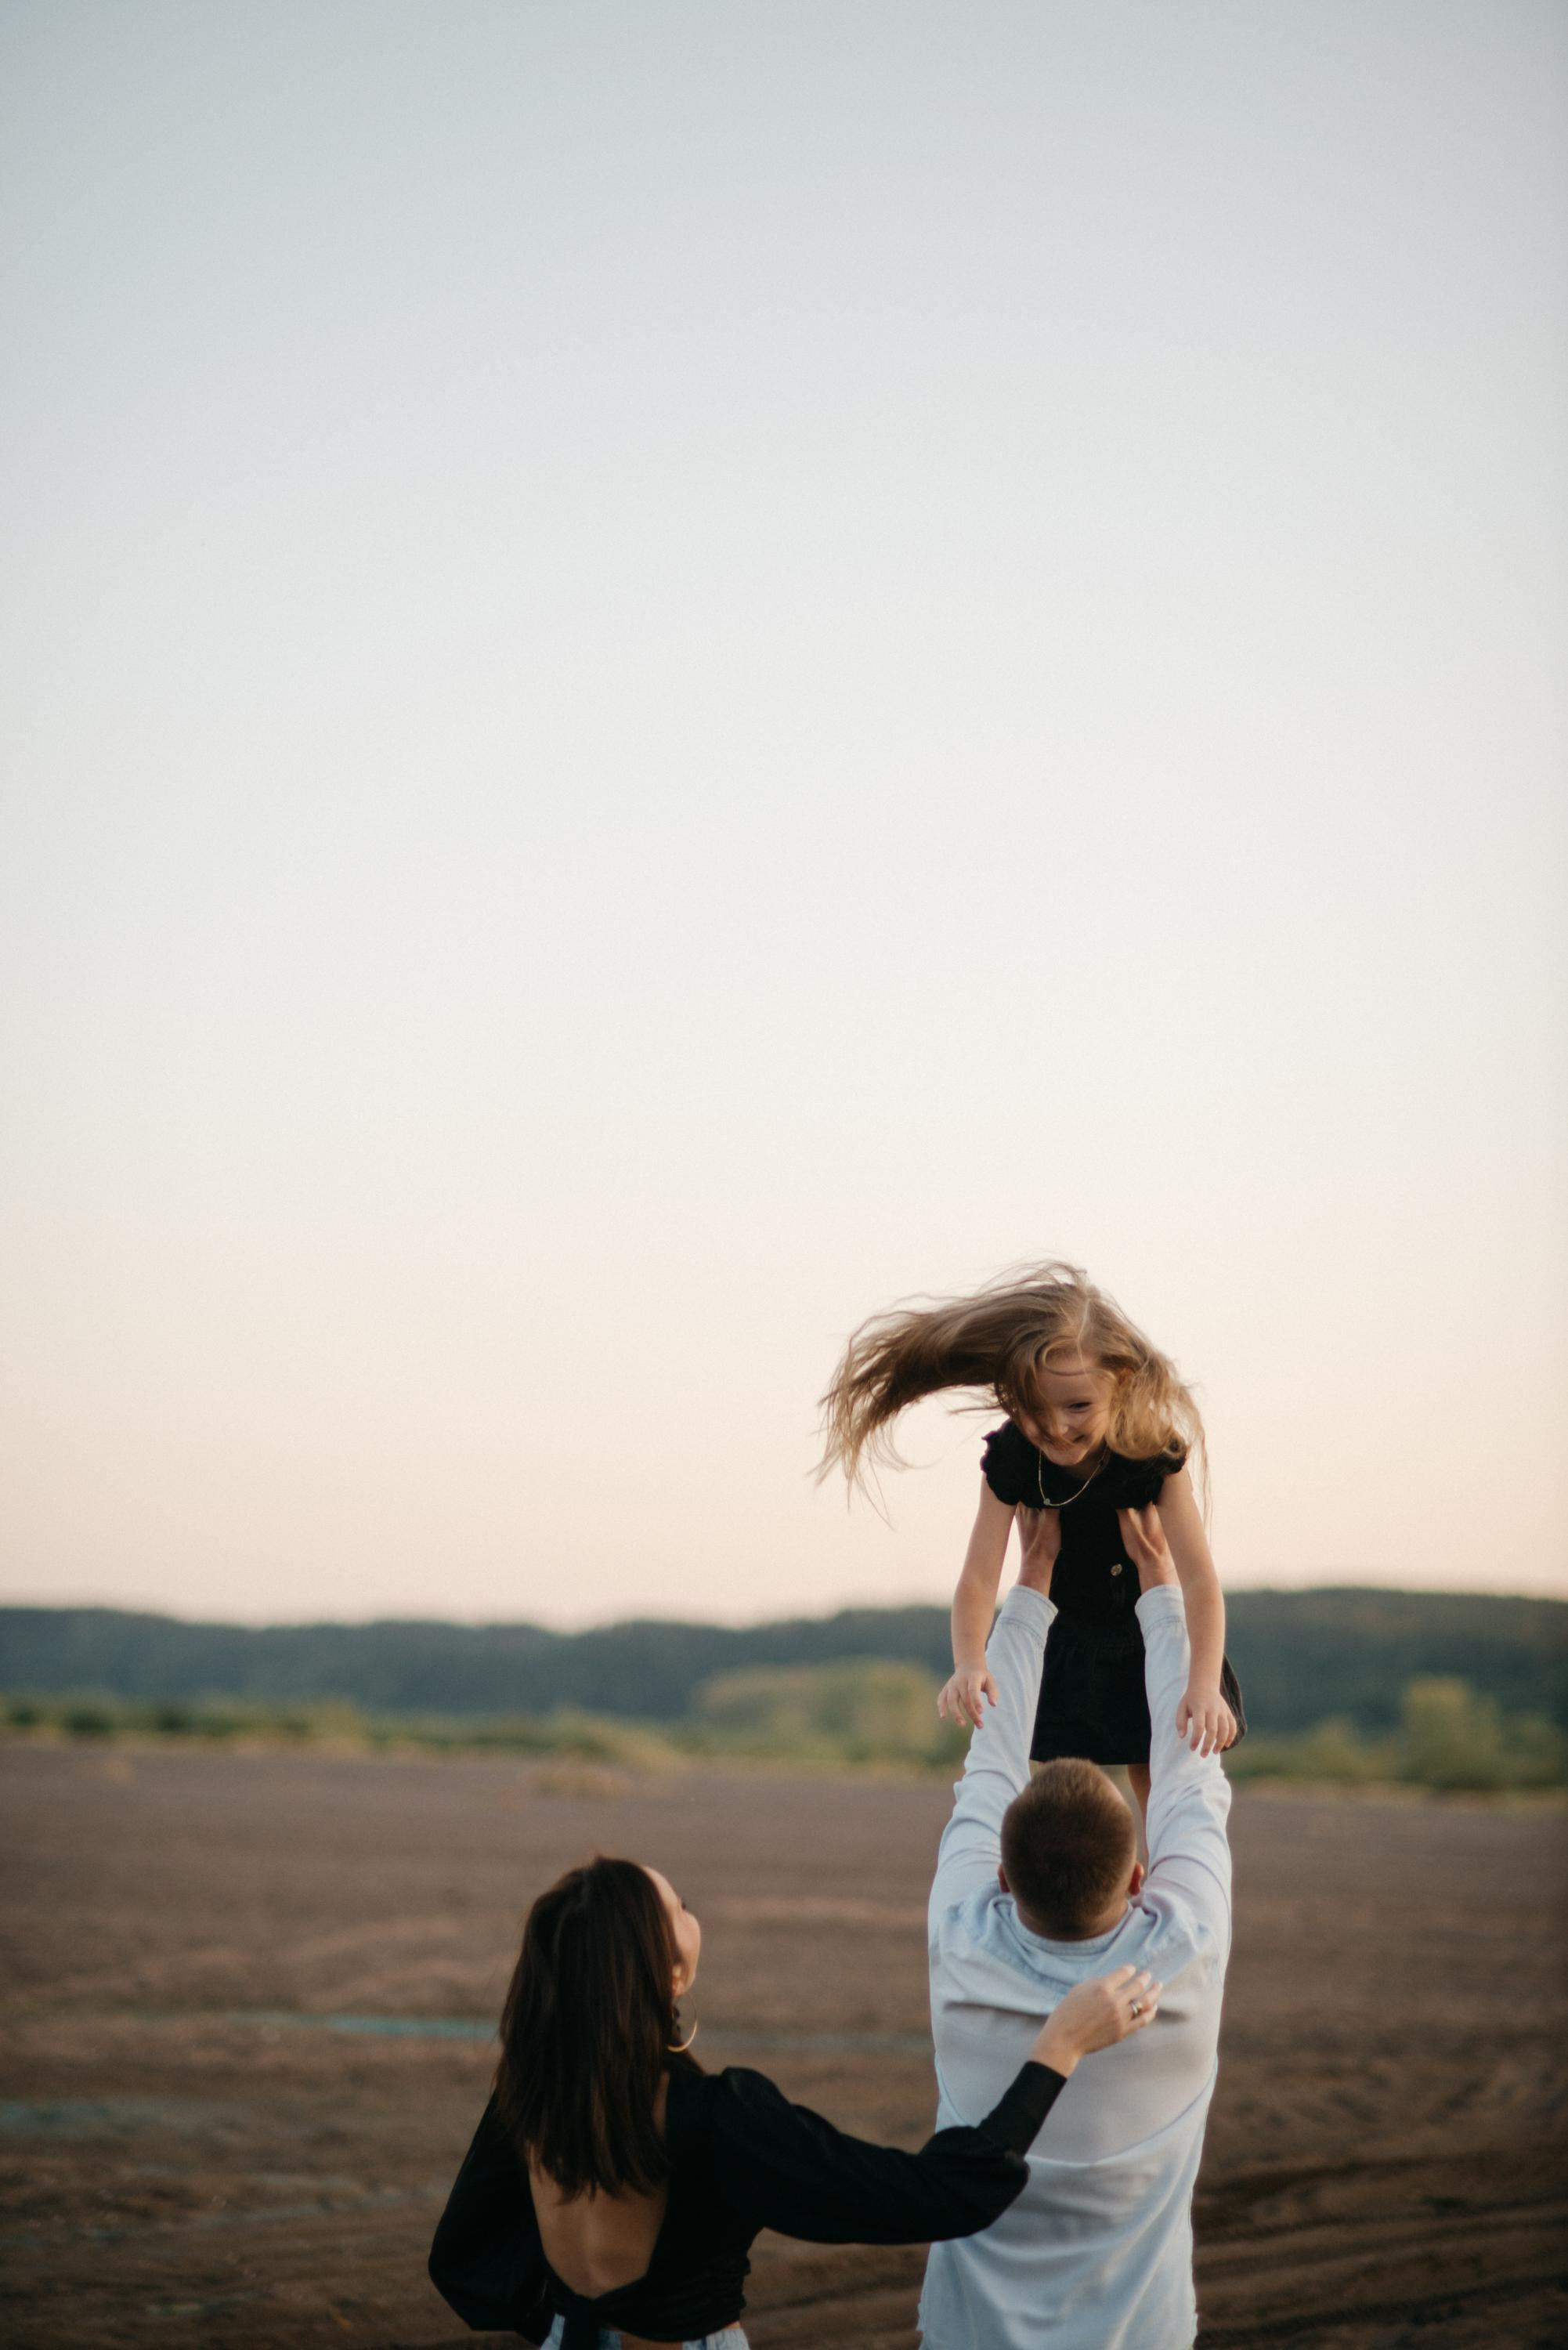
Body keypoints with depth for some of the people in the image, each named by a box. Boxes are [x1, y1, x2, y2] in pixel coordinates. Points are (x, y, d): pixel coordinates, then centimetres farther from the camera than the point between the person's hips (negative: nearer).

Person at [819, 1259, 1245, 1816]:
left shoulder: (1154, 1455, -29)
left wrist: (1203, 1682, -48)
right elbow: (978, 1579, -29)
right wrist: (969, 1662, -48)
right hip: (1063, 1642, 2)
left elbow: (1200, 1580, -34)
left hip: (1149, 1643, -2)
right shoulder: (1011, 1461, -24)